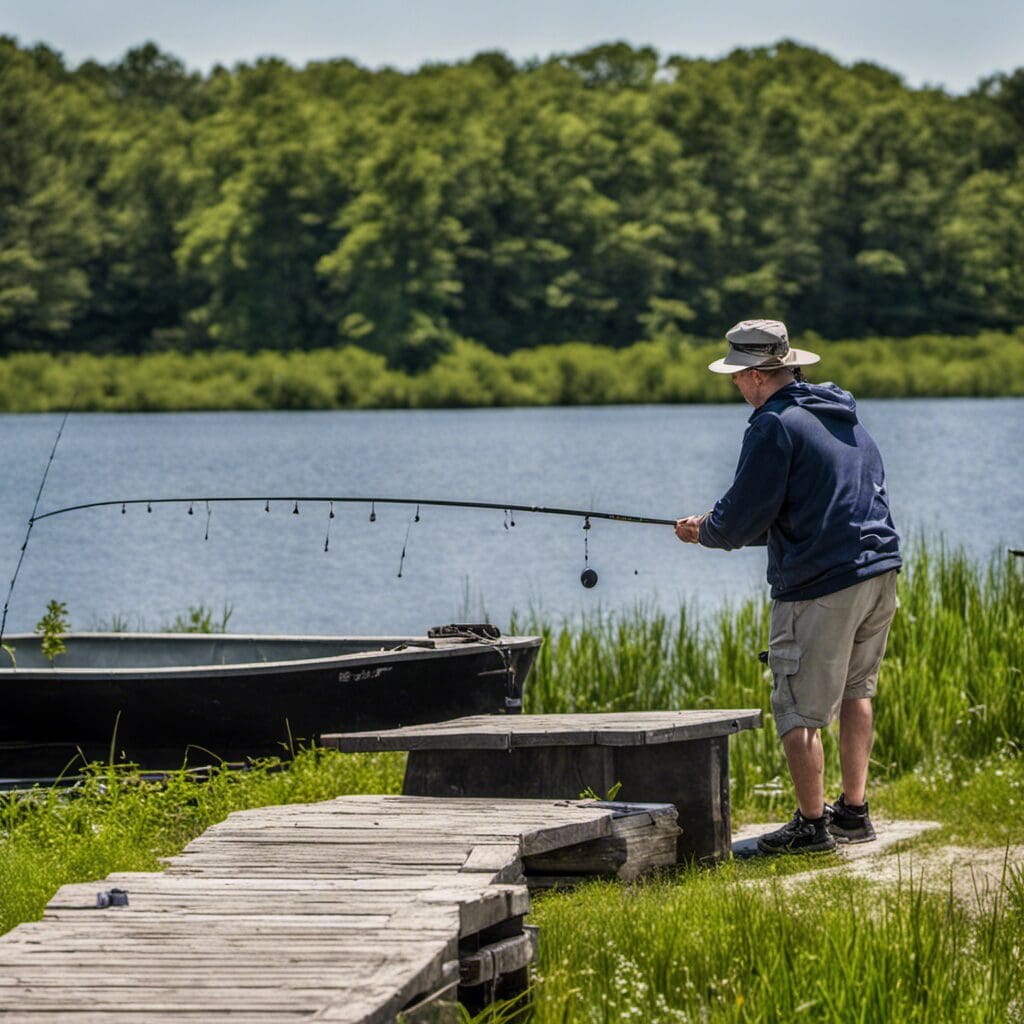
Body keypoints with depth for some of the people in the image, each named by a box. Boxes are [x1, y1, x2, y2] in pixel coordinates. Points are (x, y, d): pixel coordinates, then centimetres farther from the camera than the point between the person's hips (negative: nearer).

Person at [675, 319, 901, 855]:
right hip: (880, 572, 9)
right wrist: (722, 526, 29)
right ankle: (854, 811, 21)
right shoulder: (845, 418, 16)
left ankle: (812, 824, 0)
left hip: (818, 587, -9)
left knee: (798, 709, -1)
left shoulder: (775, 425, -11)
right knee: (855, 692, 19)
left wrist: (703, 531, 11)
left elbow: (742, 516, -11)